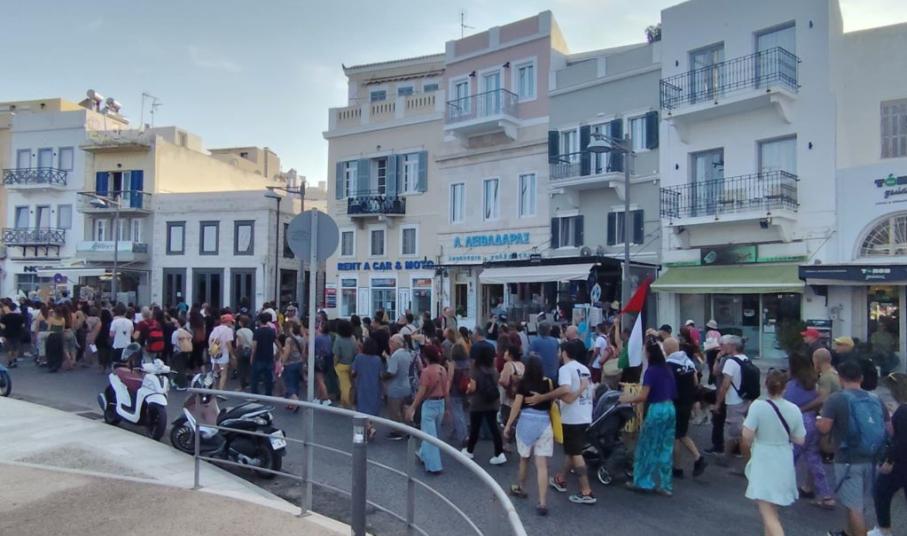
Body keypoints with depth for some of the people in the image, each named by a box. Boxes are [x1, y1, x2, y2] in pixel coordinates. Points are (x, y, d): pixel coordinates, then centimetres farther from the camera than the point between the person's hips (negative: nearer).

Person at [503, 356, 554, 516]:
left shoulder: (523, 383, -3)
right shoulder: (548, 383, 1)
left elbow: (516, 406, -5)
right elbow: (552, 403, 7)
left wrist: (508, 425, 2)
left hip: (526, 422, 0)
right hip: (544, 424, 0)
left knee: (524, 459, 21)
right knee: (542, 464, -2)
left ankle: (520, 488, 41)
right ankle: (542, 503, -9)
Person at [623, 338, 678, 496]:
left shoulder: (651, 371, -14)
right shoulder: (667, 369, 9)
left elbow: (643, 396, -18)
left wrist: (628, 399, -1)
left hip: (657, 410, -7)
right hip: (670, 409, 7)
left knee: (647, 447, 6)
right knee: (666, 448, 11)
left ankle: (642, 481, 14)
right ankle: (666, 485, 14)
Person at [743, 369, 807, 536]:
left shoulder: (758, 406, -17)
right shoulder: (794, 410, -5)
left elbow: (747, 436, -18)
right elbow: (800, 440, 2)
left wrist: (752, 447, 4)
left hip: (763, 463, -5)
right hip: (784, 464, 5)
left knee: (768, 514, -4)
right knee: (772, 510, 26)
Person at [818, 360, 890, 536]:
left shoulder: (836, 399, -13)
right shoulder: (875, 399, 4)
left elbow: (824, 427, -20)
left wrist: (818, 420, 2)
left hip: (848, 461, -6)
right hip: (871, 460, 6)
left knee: (855, 507, 1)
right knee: (860, 504, 23)